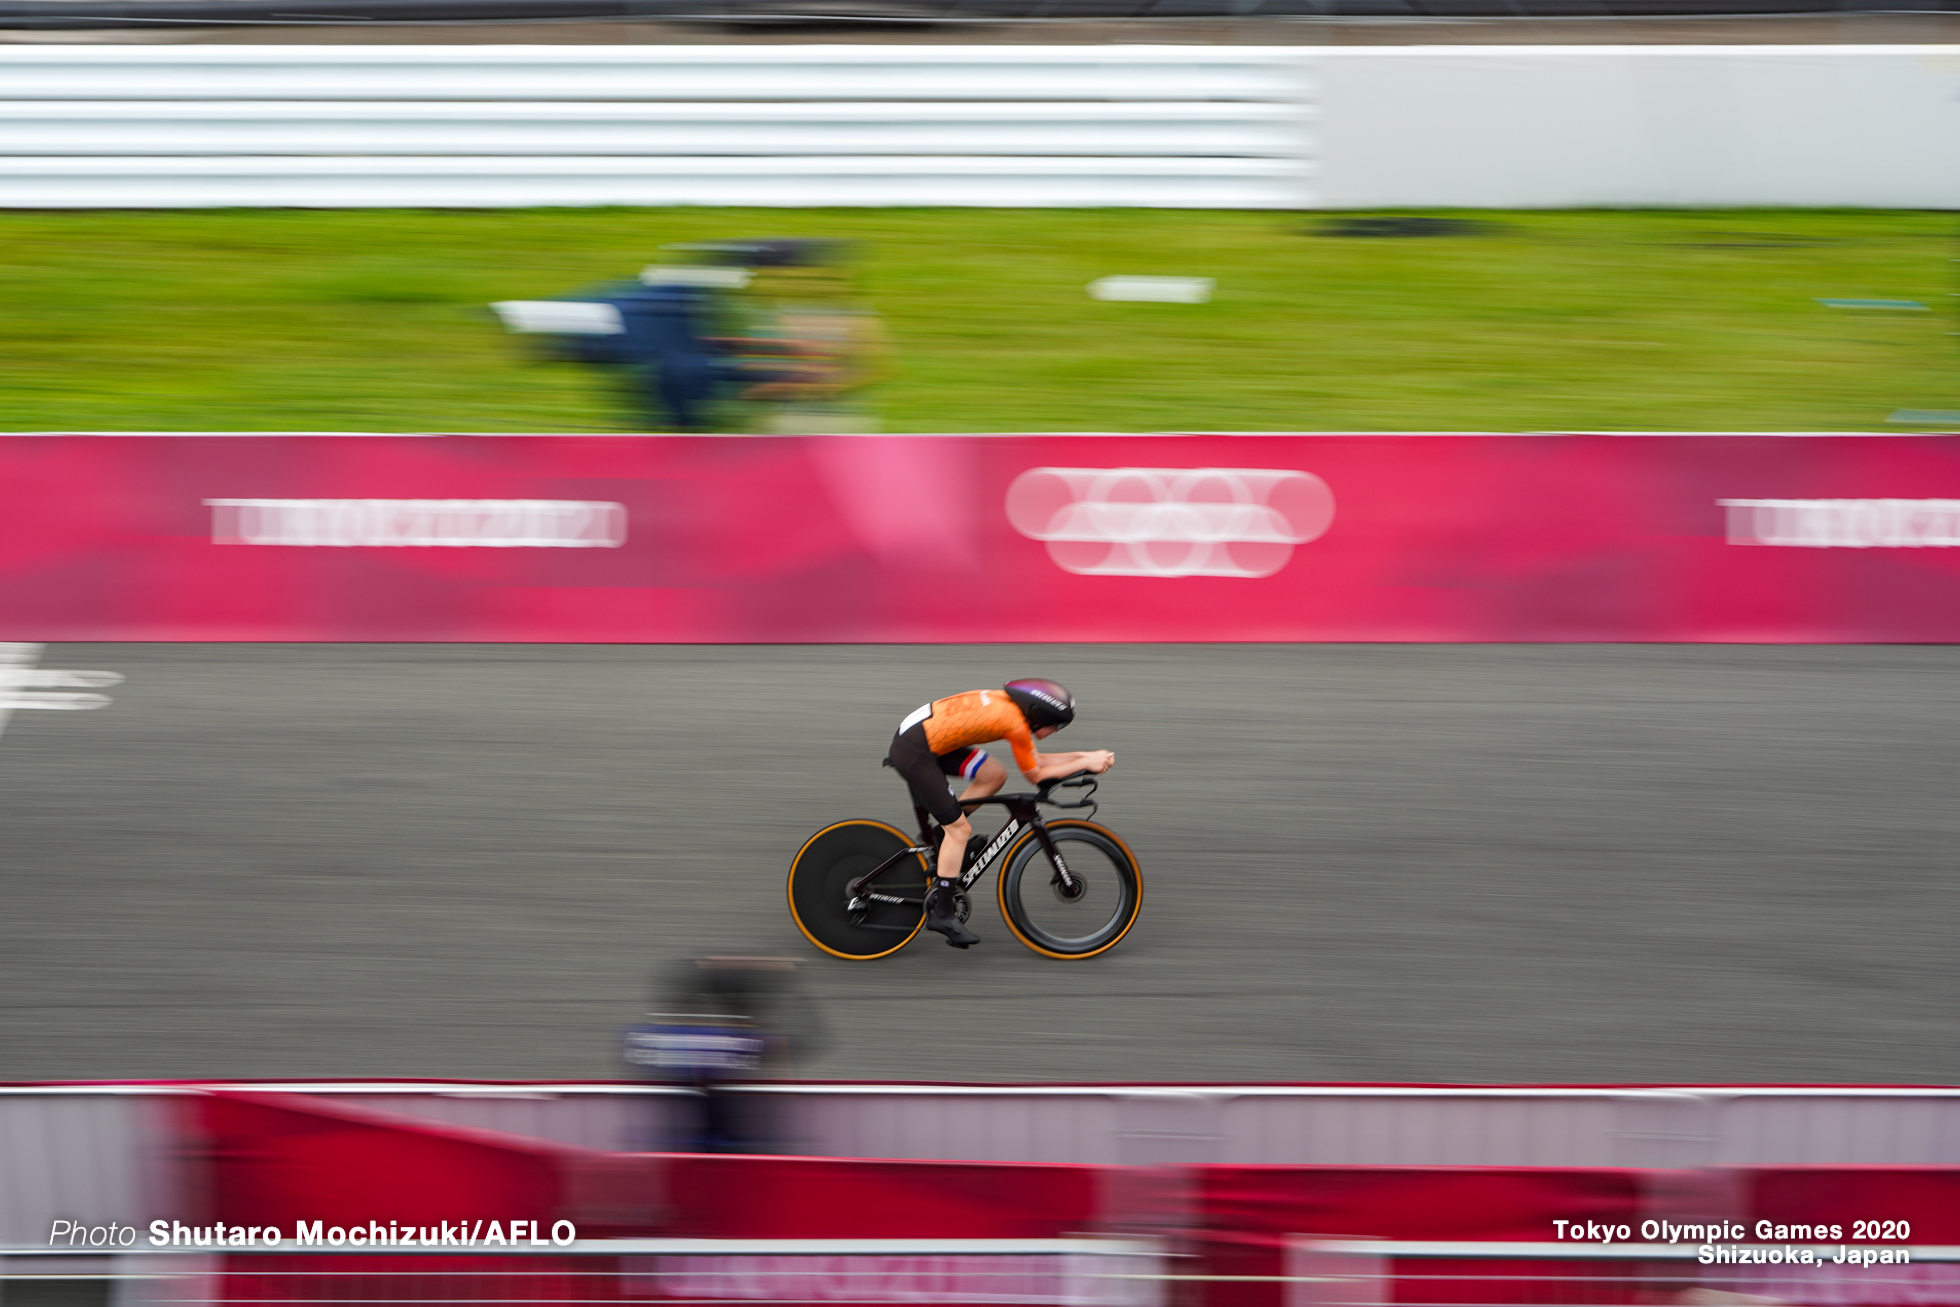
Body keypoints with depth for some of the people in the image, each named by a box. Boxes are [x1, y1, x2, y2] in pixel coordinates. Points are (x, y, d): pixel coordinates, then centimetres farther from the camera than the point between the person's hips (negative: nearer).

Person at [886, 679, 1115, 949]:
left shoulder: (1008, 703, 9)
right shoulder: (1016, 723, -18)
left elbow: (1034, 759, 18)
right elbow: (1035, 775, -5)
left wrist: (1083, 756, 12)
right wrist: (1085, 763, -2)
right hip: (913, 752, -9)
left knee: (994, 776, 9)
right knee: (960, 830, -4)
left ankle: (944, 834, 17)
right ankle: (942, 914, 1)